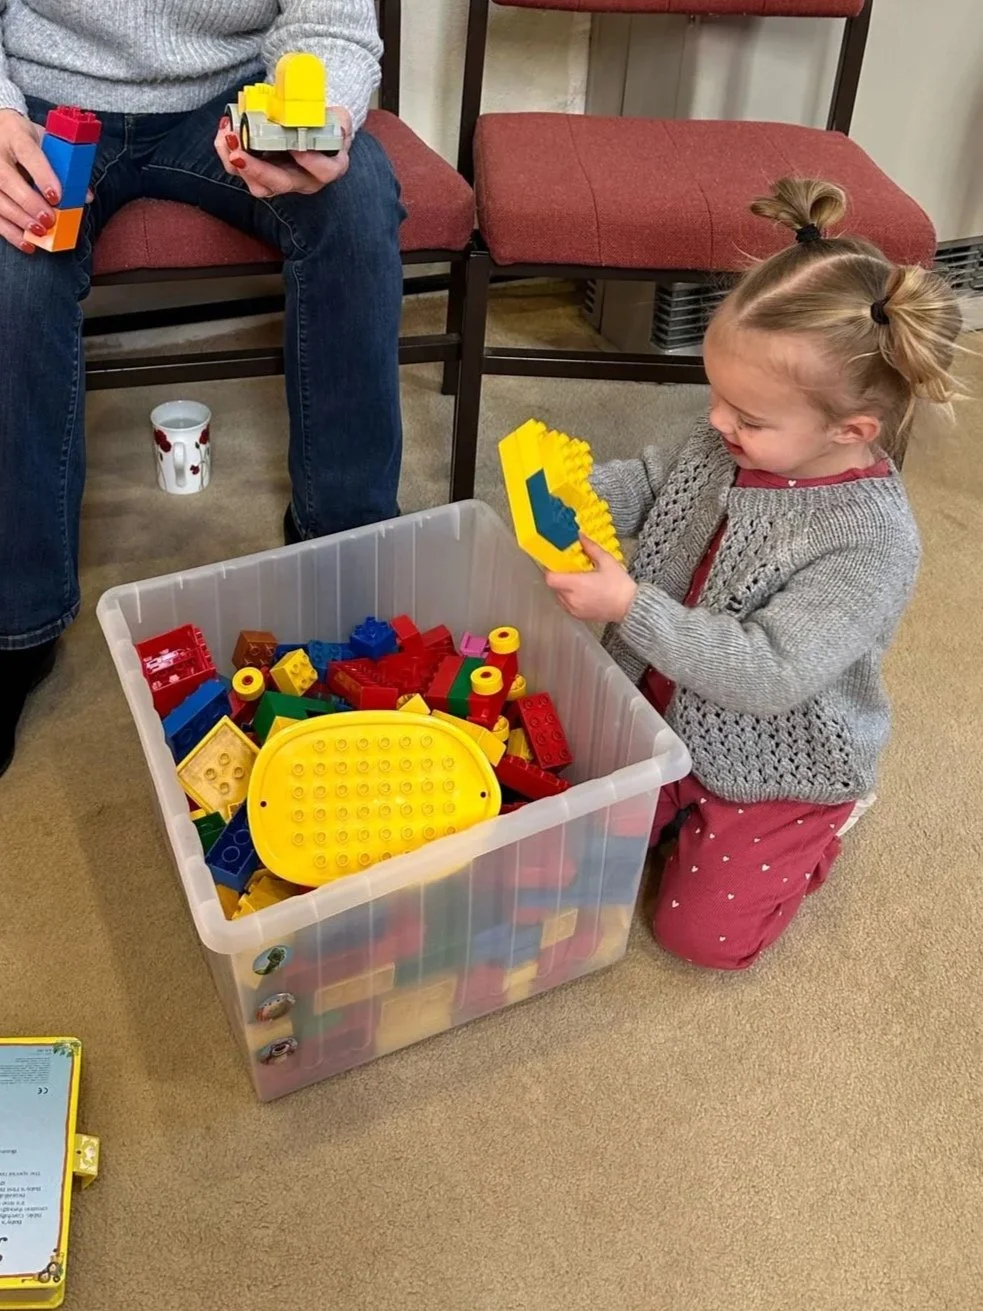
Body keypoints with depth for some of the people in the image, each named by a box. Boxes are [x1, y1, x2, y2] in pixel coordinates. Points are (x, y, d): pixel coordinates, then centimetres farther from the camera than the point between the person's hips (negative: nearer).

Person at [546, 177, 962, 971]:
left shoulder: (871, 541, -32)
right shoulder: (725, 449, -13)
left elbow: (769, 674, -36)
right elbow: (645, 480, 5)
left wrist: (629, 607, -42)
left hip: (773, 769, -6)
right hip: (668, 719, 6)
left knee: (700, 934, 2)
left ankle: (815, 829, 25)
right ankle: (687, 802, 32)